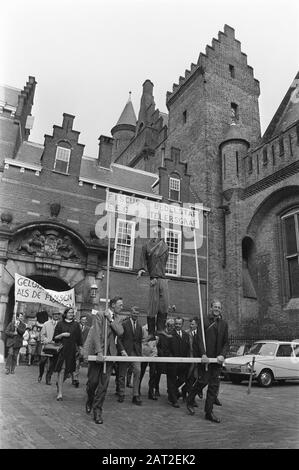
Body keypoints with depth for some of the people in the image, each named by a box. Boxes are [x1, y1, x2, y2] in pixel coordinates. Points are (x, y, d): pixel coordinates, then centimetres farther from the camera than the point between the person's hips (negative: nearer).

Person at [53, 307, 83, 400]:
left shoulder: (76, 324, 9)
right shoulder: (60, 324, 4)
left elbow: (79, 339, 12)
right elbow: (55, 338, 3)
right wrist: (62, 334, -14)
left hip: (72, 350, 2)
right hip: (62, 350, -2)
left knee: (68, 372, 5)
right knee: (62, 370, -9)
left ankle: (59, 383, 35)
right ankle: (60, 393, -1)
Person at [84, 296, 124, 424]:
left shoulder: (117, 319, 10)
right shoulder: (100, 315, -7)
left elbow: (120, 332, -8)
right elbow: (97, 334, -15)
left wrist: (111, 319, -15)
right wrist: (99, 352, -23)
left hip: (110, 354, 4)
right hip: (96, 353, -4)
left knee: (104, 384, 2)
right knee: (93, 381, 5)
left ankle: (97, 410, 13)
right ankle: (90, 400, 35)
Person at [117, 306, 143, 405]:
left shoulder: (139, 326, 13)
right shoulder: (124, 324, -3)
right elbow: (119, 339, -6)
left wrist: (140, 353, 8)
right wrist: (122, 350, -16)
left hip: (136, 352, 3)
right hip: (125, 352, -3)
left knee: (137, 371, -10)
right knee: (122, 374, 5)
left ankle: (136, 395, -3)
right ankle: (121, 394, 21)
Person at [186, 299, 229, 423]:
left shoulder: (224, 324, 10)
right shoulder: (204, 321, -2)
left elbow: (226, 342, 10)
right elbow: (199, 339, -8)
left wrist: (222, 355, -6)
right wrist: (203, 354, -17)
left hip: (217, 358, 4)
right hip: (205, 357, -4)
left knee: (214, 385, 4)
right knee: (203, 380, -6)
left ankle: (209, 412, 15)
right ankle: (189, 401, 20)